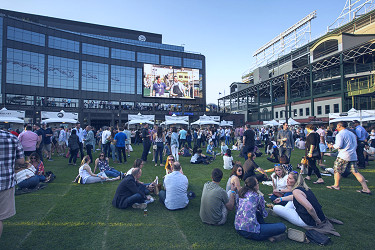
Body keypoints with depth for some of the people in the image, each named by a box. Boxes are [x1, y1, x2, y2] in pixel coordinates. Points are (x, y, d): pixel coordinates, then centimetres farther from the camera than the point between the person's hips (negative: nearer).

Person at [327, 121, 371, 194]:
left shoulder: (340, 134, -10)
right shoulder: (352, 133, 15)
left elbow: (339, 145, -18)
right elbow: (355, 145, 21)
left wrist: (332, 146, -2)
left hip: (343, 156, -8)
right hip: (353, 156, 8)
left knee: (337, 170, 6)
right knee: (356, 172, 9)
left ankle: (336, 186, 15)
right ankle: (366, 189, 6)